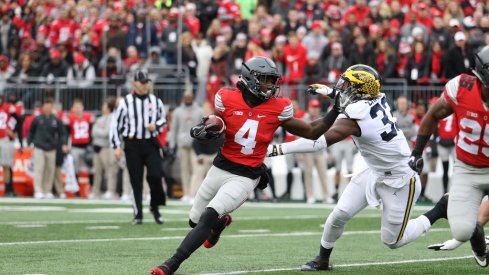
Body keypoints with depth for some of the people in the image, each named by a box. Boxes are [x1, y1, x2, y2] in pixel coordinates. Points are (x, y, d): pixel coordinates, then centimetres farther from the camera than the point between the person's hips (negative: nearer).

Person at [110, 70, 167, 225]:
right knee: (136, 181, 0)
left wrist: (156, 126, -4)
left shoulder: (156, 101, 8)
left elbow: (163, 119, 20)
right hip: (132, 144, -1)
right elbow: (115, 124, 1)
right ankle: (138, 215, 8)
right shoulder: (126, 102, -1)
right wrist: (116, 146, -5)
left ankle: (155, 206, 10)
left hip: (151, 144, 1)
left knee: (155, 175, -13)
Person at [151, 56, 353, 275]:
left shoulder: (277, 108, -8)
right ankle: (220, 222, 53)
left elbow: (312, 132, 1)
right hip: (220, 169, 3)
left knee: (208, 217, -21)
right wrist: (205, 131, -20)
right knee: (195, 221, 17)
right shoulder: (227, 99, -8)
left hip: (245, 178, -3)